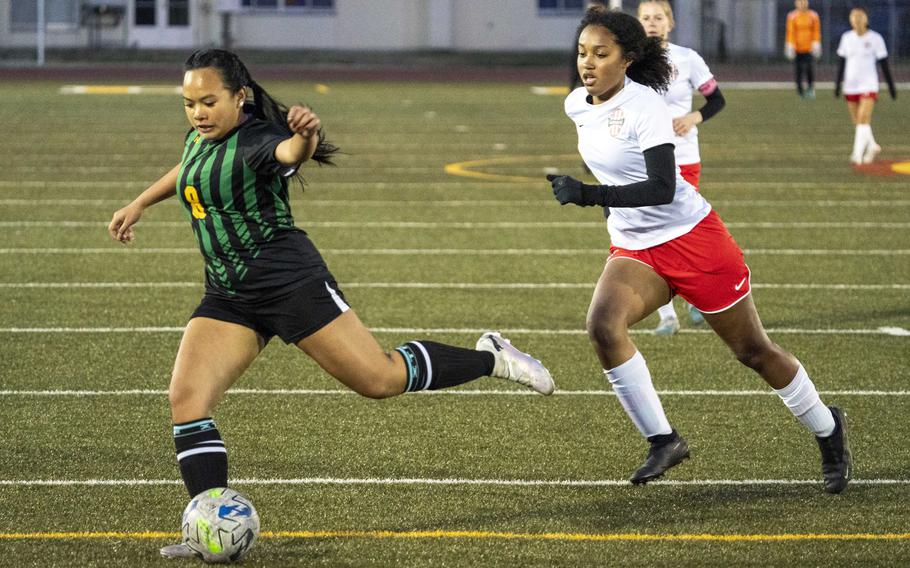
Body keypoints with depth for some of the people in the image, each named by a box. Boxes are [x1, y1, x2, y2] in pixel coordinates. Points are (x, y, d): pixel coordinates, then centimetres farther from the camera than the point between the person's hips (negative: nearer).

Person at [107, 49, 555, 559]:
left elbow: (291, 152, -41)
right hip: (227, 298, 7)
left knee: (381, 379, -6)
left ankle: (491, 357, 17)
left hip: (290, 283, -7)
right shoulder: (201, 139, 9)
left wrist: (306, 134, -64)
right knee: (187, 399, -10)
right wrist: (140, 204, 37)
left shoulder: (256, 142, -16)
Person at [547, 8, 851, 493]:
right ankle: (662, 441, -14)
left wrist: (589, 195, -36)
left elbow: (662, 189, -30)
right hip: (633, 250, 6)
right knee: (602, 324, -24)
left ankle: (826, 429, 31)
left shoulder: (644, 106, -21)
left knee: (752, 351, 6)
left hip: (692, 238, -6)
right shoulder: (577, 105, 0)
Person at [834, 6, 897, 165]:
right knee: (857, 122, 12)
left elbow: (884, 63, -1)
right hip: (850, 86, 4)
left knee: (863, 120, -17)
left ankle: (858, 154, -19)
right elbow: (841, 62, 9)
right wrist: (837, 84, 6)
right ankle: (873, 146, 34)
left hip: (868, 85, -4)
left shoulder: (875, 39, -6)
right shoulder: (846, 38, 4)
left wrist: (891, 85, 0)